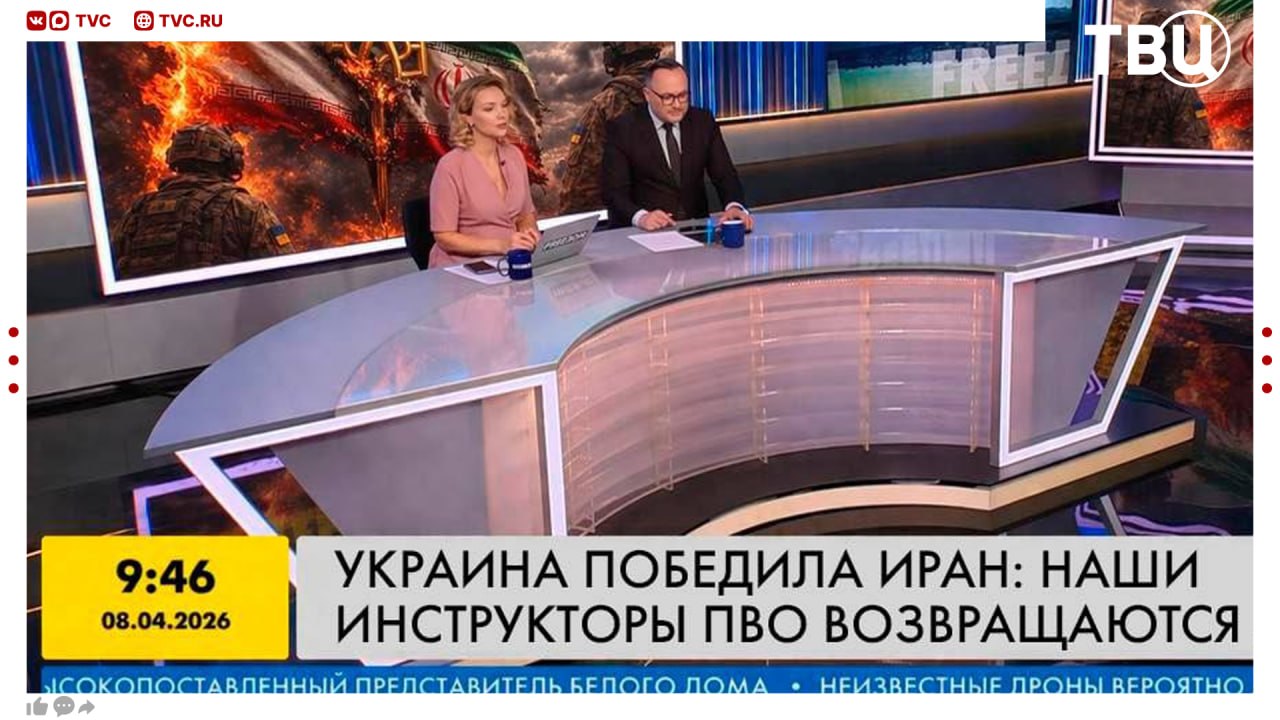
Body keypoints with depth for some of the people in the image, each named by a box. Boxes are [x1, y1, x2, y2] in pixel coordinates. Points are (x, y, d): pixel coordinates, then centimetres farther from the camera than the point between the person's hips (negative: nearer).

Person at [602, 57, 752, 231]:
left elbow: (725, 175, 4)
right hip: (642, 232, -3)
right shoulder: (622, 130, -4)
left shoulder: (703, 122, 6)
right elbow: (615, 191, -9)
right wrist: (640, 216, -29)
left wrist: (734, 206, -18)